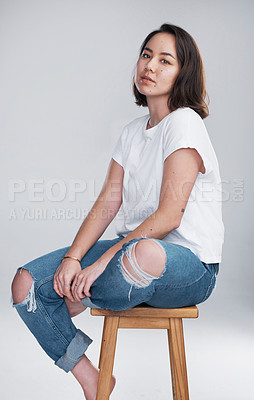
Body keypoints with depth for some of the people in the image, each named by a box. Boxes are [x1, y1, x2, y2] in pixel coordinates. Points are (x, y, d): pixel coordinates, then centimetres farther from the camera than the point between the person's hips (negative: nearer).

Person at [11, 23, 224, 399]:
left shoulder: (184, 122, -11)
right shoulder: (132, 131, 13)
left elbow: (169, 215, -19)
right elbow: (107, 203, 6)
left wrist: (101, 263, -22)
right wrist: (72, 258, -9)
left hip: (187, 264, -7)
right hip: (131, 250, 7)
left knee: (144, 253, -43)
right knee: (26, 283, -6)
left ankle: (78, 303, -8)